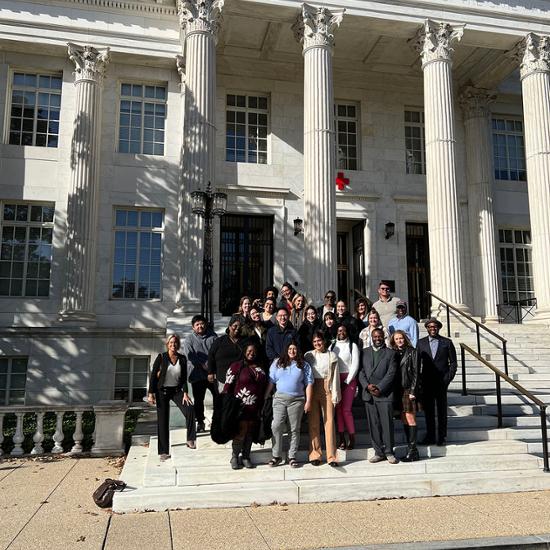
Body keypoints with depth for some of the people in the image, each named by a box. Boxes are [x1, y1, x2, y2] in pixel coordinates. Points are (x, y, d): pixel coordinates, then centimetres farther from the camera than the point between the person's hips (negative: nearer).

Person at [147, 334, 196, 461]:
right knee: (163, 421, 0)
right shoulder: (161, 357, -5)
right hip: (162, 391, -2)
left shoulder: (182, 359, 2)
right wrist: (151, 393, -11)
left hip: (177, 390, 2)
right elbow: (153, 375, -5)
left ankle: (190, 439, -11)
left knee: (190, 409, -21)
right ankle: (164, 452, 8)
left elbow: (184, 378, 3)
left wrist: (185, 393, -8)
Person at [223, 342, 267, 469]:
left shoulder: (260, 368, 11)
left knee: (250, 432, 11)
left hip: (255, 407, 5)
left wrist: (262, 406, 12)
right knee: (241, 431, -6)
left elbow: (264, 387, 15)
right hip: (241, 405, -5)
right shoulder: (236, 366, -3)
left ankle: (245, 456, 23)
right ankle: (234, 457, 10)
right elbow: (228, 385, -5)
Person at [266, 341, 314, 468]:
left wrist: (308, 401, -2)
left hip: (296, 400, 0)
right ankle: (276, 456, 2)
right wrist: (265, 397, 3)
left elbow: (309, 384, 6)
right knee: (276, 427, -8)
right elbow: (271, 381, 10)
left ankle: (292, 457, 12)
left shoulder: (304, 365, 9)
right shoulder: (277, 363, 11)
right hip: (279, 398, 1)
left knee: (295, 429, 3)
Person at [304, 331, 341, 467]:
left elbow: (335, 376, 4)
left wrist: (335, 395, -2)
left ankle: (331, 456, 0)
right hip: (312, 390, 1)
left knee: (329, 421, -4)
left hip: (327, 390, -1)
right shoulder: (308, 355, 6)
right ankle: (315, 454, 10)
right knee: (313, 422, 2)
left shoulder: (332, 356, 5)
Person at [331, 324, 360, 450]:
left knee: (346, 409, -10)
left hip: (348, 379, -3)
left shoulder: (352, 346, 3)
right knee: (338, 409, 1)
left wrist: (347, 381, -7)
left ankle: (352, 438, 0)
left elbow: (355, 365, -3)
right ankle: (341, 439, 5)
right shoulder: (332, 346, 12)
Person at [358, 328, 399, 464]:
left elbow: (391, 374, -4)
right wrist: (367, 386, -7)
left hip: (384, 394, -3)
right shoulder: (365, 352, 14)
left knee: (387, 423, -2)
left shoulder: (391, 353, 4)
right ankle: (379, 452, 13)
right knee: (373, 425, 5)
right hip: (368, 394, 3)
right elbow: (361, 372, 8)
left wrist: (379, 388, -12)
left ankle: (389, 452, 9)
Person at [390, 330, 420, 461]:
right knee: (404, 420, 8)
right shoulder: (394, 353, 13)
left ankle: (412, 450, -2)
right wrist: (393, 390, 5)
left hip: (408, 390, -6)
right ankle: (410, 448, 14)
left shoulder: (412, 352, -2)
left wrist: (413, 391, -13)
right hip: (398, 390, 6)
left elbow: (416, 372, -7)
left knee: (410, 419, -5)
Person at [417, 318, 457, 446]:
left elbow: (453, 362, 4)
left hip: (442, 381, -1)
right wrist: (419, 379, -2)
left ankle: (442, 437, 13)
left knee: (442, 410, 5)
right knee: (428, 409, 6)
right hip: (426, 382, 1)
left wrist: (448, 378, -5)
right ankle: (430, 436, 15)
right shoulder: (421, 343, 7)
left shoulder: (447, 342, 4)